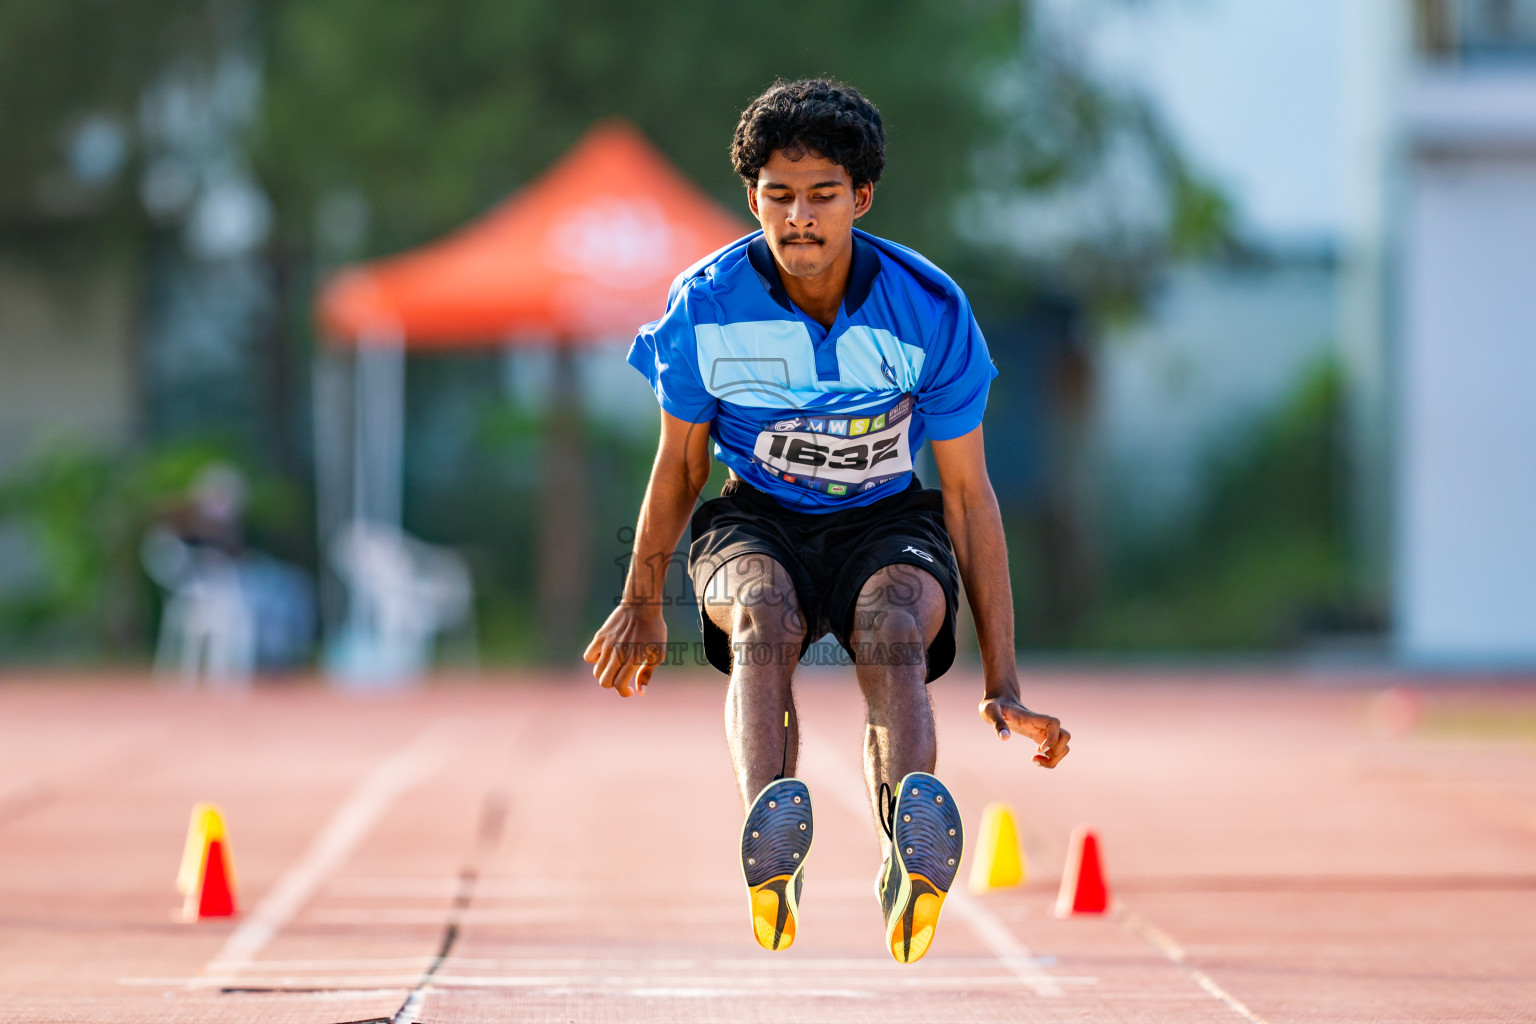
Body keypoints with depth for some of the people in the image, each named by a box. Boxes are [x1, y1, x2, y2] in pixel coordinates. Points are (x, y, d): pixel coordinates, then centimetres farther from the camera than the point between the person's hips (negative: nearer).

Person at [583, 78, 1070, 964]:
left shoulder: (930, 310, -13)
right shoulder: (707, 306, -12)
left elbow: (970, 494, -6)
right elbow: (680, 461, 6)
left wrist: (1003, 683, -7)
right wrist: (642, 606, 18)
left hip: (888, 521, 0)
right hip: (757, 522, 0)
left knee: (895, 632, -35)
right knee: (762, 620, -35)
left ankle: (914, 862, -61)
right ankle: (770, 861, -60)